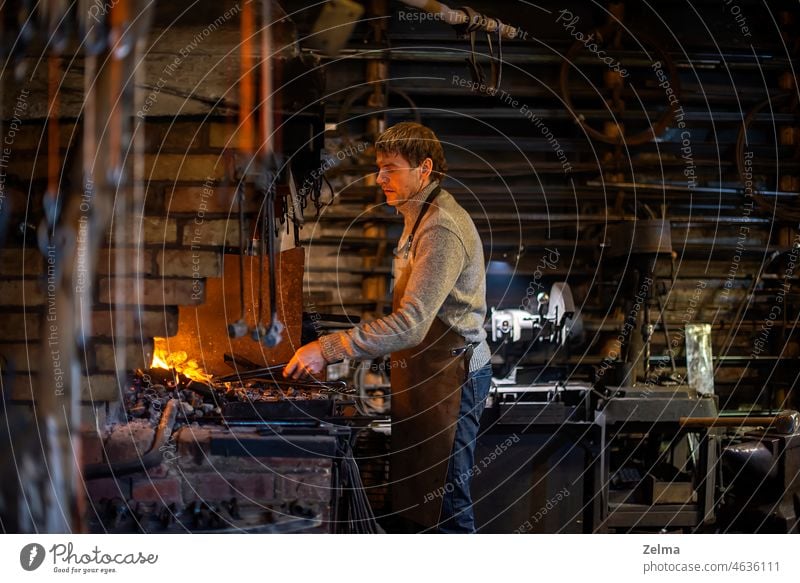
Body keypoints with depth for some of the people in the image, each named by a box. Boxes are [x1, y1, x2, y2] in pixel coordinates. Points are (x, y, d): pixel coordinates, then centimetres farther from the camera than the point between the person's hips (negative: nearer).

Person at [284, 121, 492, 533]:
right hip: (424, 373, 10)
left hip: (449, 377, -10)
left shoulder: (443, 229, -20)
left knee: (443, 505, -5)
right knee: (411, 500, 13)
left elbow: (410, 324, -29)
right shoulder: (419, 219, 15)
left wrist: (327, 350, -29)